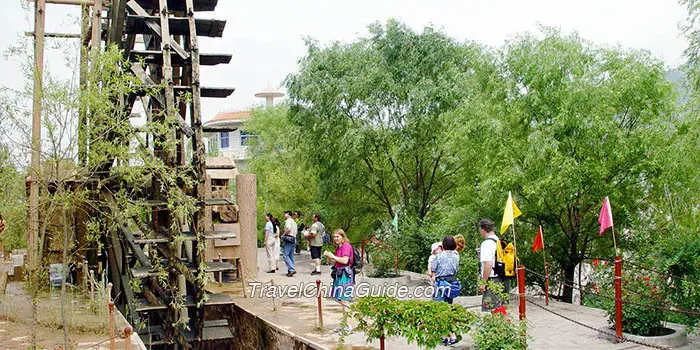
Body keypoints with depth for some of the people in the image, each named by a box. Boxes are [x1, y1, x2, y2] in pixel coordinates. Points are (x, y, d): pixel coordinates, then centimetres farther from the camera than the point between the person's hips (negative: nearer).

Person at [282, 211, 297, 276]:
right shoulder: (294, 222, 23)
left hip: (288, 239, -10)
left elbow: (288, 229, -22)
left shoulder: (288, 220, -7)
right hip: (294, 239, 10)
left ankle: (292, 269, -19)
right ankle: (290, 271, 9)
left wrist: (283, 235, -8)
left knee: (285, 255, -11)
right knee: (291, 256, 10)